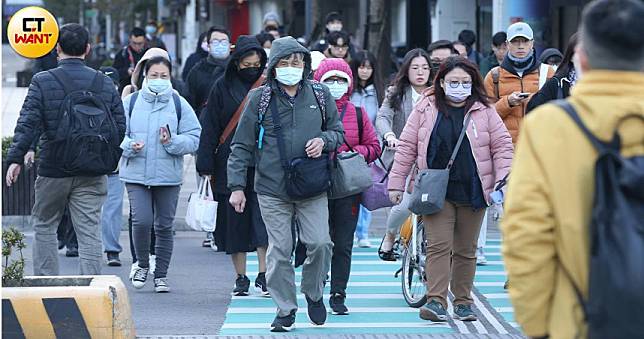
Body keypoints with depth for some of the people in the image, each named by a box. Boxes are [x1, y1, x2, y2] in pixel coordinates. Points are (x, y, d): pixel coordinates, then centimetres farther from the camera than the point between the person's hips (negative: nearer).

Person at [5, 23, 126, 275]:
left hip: (53, 170, -2)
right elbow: (120, 127, 4)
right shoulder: (105, 83, 3)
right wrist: (109, 161, 14)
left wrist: (15, 158, -13)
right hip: (93, 172, 2)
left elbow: (28, 124, -13)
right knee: (90, 232, 3)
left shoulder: (43, 82, -5)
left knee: (44, 226, 15)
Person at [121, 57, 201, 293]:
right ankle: (142, 264, 13)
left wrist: (171, 142, -16)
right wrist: (129, 146, -16)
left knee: (164, 225, 6)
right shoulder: (131, 102, 3)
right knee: (141, 221, -12)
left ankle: (161, 274, 18)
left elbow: (194, 139, 1)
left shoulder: (179, 104, 3)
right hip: (136, 173, -1)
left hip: (168, 175, 1)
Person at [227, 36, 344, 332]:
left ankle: (313, 293, 17)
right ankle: (285, 309, 12)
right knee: (279, 250, 0)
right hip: (272, 188, -1)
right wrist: (237, 186, 0)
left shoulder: (319, 95, 6)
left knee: (319, 243, -9)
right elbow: (242, 146, 5)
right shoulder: (260, 98, 2)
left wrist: (323, 140, -6)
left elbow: (337, 131, 18)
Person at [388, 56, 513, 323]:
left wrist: (504, 181, -6)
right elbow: (407, 147, 5)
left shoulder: (483, 111, 4)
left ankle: (463, 301, 18)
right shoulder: (425, 109, 3)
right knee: (438, 246, -10)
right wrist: (396, 183, 3)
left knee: (466, 250, 9)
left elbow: (502, 146, 4)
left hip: (472, 191, 1)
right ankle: (436, 301, -12)